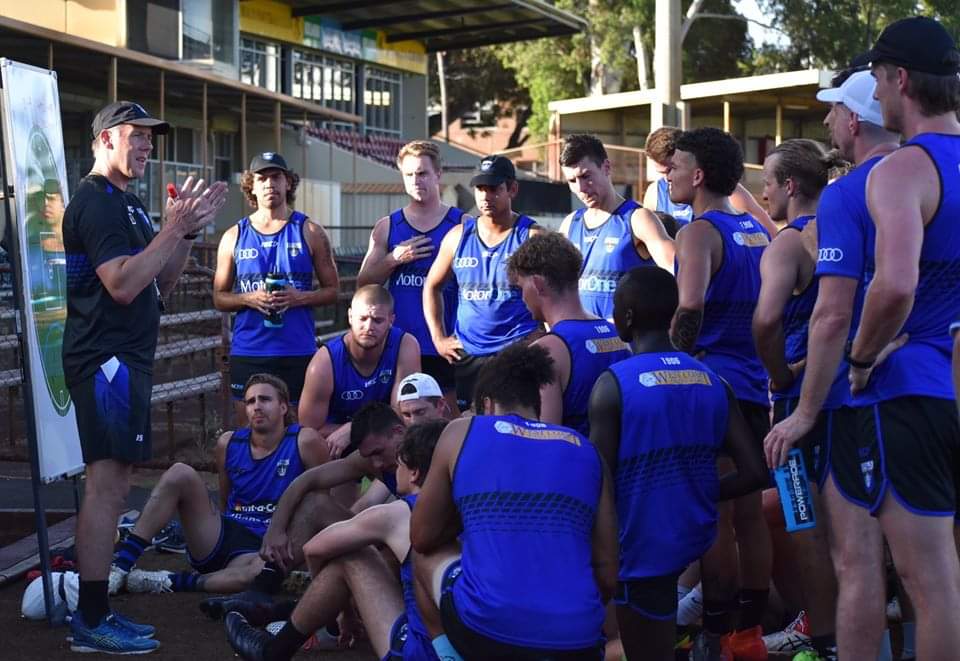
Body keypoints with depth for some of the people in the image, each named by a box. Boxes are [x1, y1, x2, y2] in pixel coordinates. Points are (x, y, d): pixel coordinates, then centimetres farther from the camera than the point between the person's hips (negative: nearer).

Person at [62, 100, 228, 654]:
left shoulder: (126, 202, 19)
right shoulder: (96, 201, -11)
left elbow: (161, 283, 19)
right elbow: (122, 285, -21)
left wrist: (189, 230, 7)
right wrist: (175, 227, -18)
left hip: (126, 359, 11)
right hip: (107, 358, -11)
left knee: (115, 484, 11)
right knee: (106, 485, -10)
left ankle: (98, 613, 17)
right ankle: (91, 622, -7)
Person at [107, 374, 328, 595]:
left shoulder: (304, 442, -6)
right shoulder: (229, 443, 8)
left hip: (264, 549, -5)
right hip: (223, 537, 5)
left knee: (257, 571, -44)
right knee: (179, 474, -14)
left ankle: (172, 582, -26)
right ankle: (121, 565, -19)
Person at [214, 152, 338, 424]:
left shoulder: (309, 232, 5)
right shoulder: (234, 237, 9)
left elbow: (332, 290, 7)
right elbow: (219, 298, 12)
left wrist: (299, 297, -12)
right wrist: (248, 299, -9)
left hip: (298, 352, -1)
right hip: (247, 353, 1)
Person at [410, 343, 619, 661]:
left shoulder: (461, 433, 9)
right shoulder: (587, 450, 15)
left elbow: (422, 538, 18)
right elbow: (607, 572, 14)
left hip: (485, 634, -3)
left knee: (428, 555, 28)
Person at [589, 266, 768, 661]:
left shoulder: (613, 384, -15)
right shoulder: (713, 382, 1)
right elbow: (755, 473, -2)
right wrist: (695, 496, 11)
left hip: (641, 550, -6)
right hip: (698, 542, 6)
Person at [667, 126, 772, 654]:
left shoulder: (701, 231, -11)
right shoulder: (756, 231, 13)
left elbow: (689, 307, -25)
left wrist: (674, 365, -12)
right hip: (753, 387, 8)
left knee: (712, 516, -2)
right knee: (748, 514, 11)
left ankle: (717, 634, 2)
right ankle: (750, 630, 18)